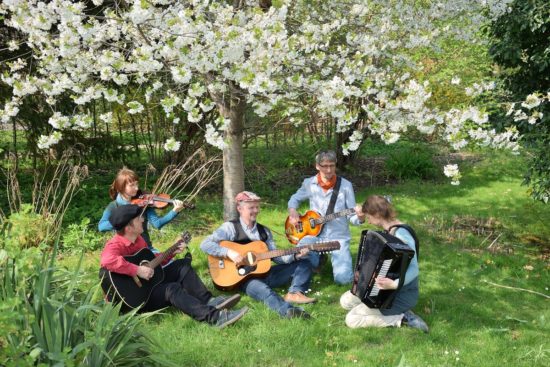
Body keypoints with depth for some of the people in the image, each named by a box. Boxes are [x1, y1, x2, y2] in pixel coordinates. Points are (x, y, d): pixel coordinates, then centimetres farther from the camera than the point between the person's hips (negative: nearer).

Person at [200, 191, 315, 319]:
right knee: (264, 290, -40)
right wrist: (229, 252, -24)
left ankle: (295, 293, -26)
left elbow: (275, 256, 10)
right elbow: (205, 244, -12)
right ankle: (290, 311, -65)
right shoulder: (231, 227, -3)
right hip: (244, 276, -7)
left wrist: (295, 256, -7)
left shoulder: (264, 231, 15)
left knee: (304, 264, 0)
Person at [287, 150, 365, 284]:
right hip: (315, 234, 2)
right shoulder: (309, 183, 1)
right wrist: (292, 211, -4)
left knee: (343, 277, -21)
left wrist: (360, 217, -27)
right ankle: (317, 259, 9)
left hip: (338, 237, -2)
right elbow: (295, 198, 18)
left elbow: (351, 216, -4)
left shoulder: (345, 185, -5)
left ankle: (337, 259, 16)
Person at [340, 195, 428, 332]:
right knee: (345, 301, 12)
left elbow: (413, 269, -31)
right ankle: (393, 312, 8)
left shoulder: (401, 234, -25)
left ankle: (401, 318, -6)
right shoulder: (389, 230, 4)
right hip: (386, 290, 10)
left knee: (351, 319, -13)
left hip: (402, 295, -10)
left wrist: (395, 284, -46)